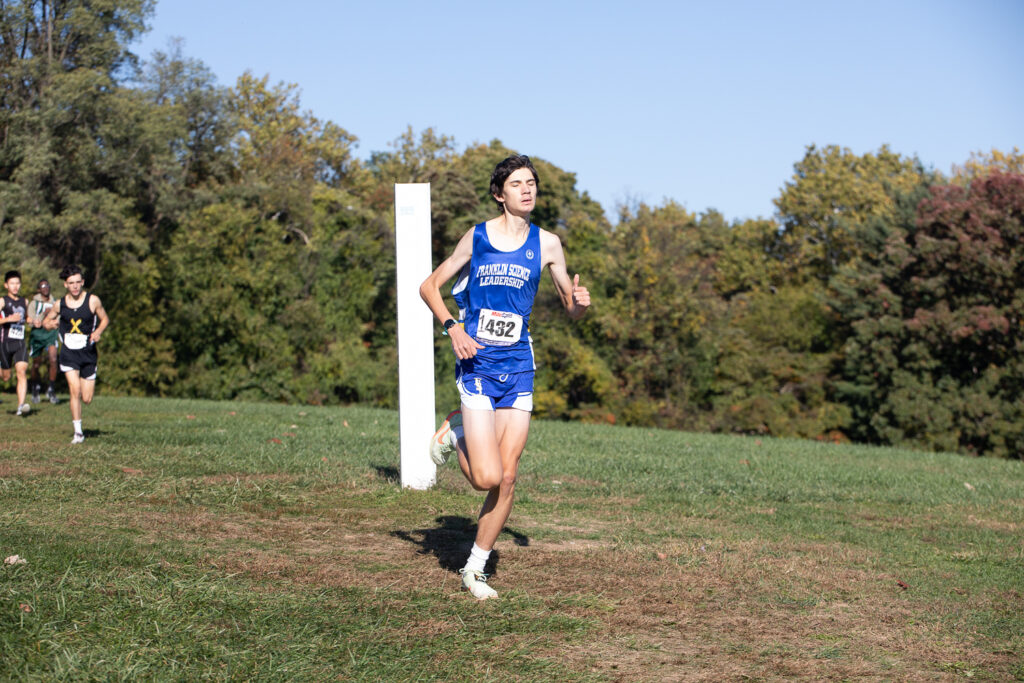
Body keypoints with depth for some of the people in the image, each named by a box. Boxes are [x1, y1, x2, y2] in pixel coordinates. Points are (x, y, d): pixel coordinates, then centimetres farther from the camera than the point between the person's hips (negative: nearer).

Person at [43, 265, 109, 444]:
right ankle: (78, 431, -6)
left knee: (87, 399, 2)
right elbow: (46, 321, 15)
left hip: (88, 353, 0)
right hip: (68, 353, 0)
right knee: (75, 390, -17)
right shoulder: (60, 304, 1)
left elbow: (104, 319, 9)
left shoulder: (93, 300, -3)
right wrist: (50, 324, -9)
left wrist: (98, 332, -11)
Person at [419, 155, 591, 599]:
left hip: (518, 367, 3)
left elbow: (571, 310, 14)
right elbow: (429, 286, 8)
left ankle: (475, 569, 15)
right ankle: (455, 433, 20)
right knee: (487, 478, -13)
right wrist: (452, 327, -8)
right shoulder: (477, 238, 1)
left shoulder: (546, 244, 7)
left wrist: (580, 303, -10)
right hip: (477, 366, -3)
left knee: (507, 480, 0)